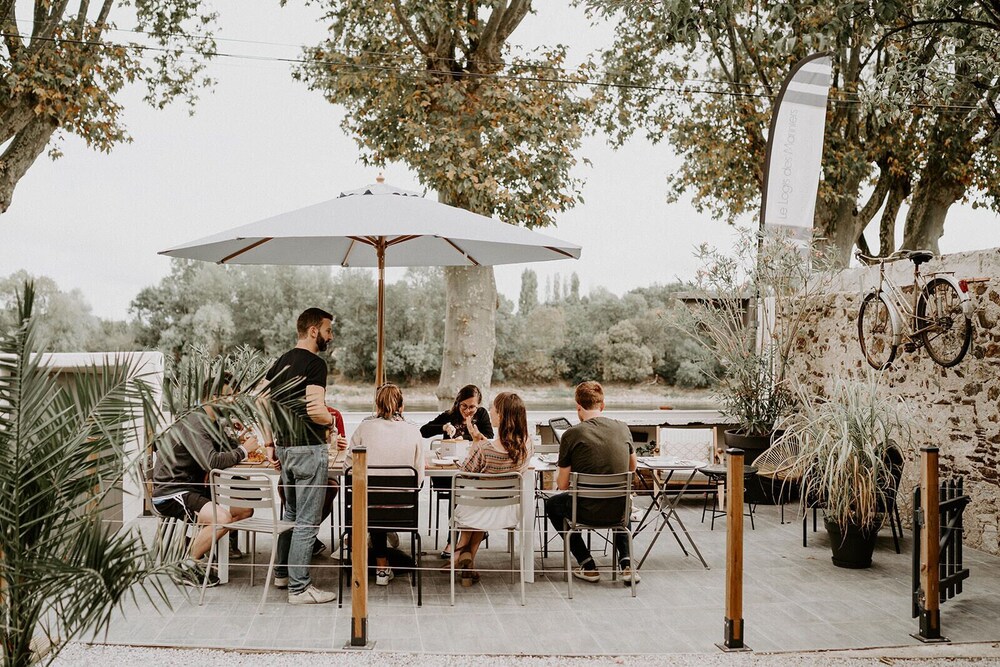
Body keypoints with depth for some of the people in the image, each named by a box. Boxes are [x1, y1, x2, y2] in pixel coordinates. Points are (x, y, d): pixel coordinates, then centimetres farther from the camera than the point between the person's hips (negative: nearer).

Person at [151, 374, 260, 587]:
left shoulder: (214, 423, 12)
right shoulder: (193, 424, -21)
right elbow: (212, 462, -32)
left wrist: (242, 441, -14)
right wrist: (243, 450, -20)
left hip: (194, 488, 10)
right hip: (170, 494, -10)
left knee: (245, 509, 6)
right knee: (222, 517, -30)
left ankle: (195, 550, 12)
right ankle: (187, 568, -10)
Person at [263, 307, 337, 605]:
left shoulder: (280, 362, 11)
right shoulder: (315, 363, -15)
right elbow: (315, 410, -25)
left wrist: (269, 444, 15)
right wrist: (331, 420, -3)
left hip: (284, 448, 9)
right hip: (309, 449, -9)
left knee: (291, 513, 22)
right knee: (307, 520, -2)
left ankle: (282, 572, 32)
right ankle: (299, 587, 3)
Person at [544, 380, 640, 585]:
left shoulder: (572, 435, -12)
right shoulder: (622, 428, 0)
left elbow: (562, 485, -6)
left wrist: (558, 475, 16)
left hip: (588, 511, -4)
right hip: (618, 511, 4)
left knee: (552, 505, 29)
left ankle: (587, 565, 20)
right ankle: (626, 563, 22)